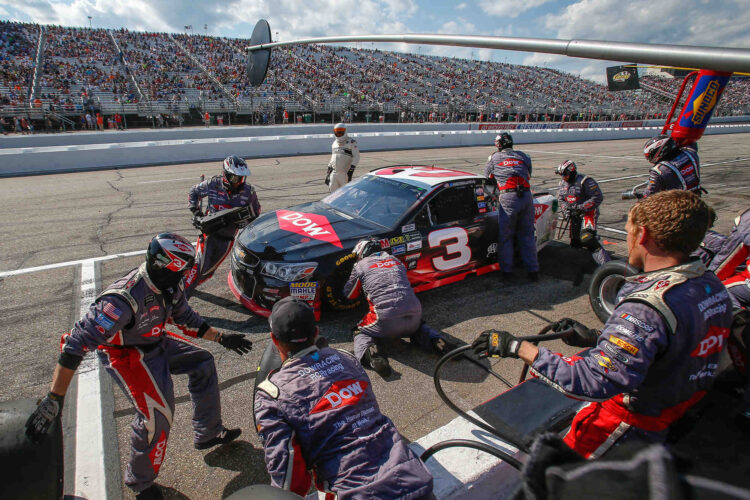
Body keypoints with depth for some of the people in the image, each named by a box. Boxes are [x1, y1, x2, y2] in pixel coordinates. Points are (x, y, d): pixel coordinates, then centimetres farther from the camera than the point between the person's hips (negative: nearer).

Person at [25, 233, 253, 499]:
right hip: (125, 354, -8)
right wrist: (54, 399, -33)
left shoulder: (168, 285, -11)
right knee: (157, 413, -15)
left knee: (201, 363, 8)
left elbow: (186, 319, 6)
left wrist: (221, 337, 5)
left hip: (156, 341, 8)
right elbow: (76, 342, -35)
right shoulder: (125, 298, -37)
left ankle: (208, 434, 23)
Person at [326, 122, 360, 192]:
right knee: (332, 189, 2)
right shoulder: (334, 143, 17)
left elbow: (356, 157, -8)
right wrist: (329, 169, 19)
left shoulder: (351, 142, -3)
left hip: (345, 172, -6)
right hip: (334, 172, 6)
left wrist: (351, 169, -16)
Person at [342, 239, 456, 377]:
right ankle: (437, 341, 6)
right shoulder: (395, 260, 25)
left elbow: (349, 294, 22)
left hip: (386, 319, -4)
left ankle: (370, 353, -14)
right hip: (415, 313, 5)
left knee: (361, 332, 19)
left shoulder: (361, 265, 11)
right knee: (417, 326, 36)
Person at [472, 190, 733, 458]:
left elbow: (594, 382, -39)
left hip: (634, 419, -8)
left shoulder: (648, 308, -34)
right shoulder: (713, 285, -4)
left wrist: (517, 347, -32)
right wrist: (595, 337, 4)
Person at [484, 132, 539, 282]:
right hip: (526, 196, 3)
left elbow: (487, 178, 22)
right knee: (527, 235, 12)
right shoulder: (523, 156, 19)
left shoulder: (494, 157, 13)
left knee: (505, 237, 6)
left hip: (507, 198, -3)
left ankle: (507, 271, 9)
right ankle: (533, 271, 15)